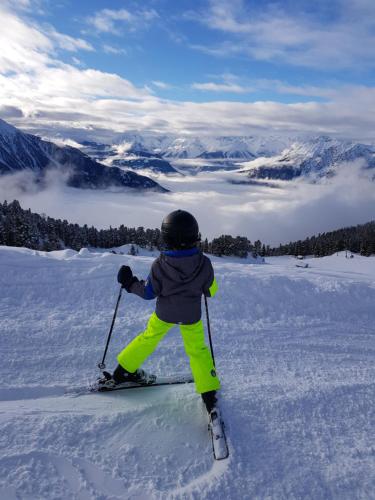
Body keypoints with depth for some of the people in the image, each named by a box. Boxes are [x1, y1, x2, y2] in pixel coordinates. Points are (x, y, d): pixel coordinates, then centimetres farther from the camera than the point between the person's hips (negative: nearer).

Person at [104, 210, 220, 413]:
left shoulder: (160, 265, -23)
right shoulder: (204, 263, -20)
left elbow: (148, 292, -12)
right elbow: (211, 291, -5)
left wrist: (129, 283, 3)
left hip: (164, 313, 1)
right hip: (191, 316, 0)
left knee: (149, 338, 24)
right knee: (197, 349, 17)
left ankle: (124, 371, 39)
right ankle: (209, 393, 22)